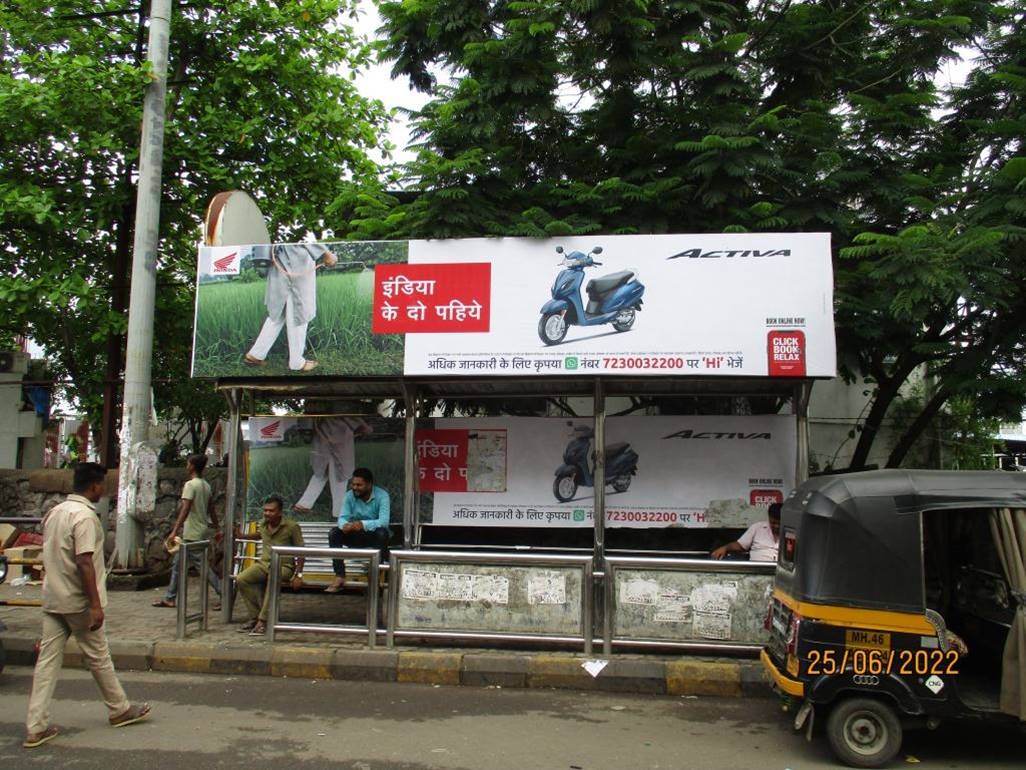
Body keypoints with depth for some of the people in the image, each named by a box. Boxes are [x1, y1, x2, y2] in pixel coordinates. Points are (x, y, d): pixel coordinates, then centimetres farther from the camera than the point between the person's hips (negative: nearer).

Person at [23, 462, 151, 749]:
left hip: (52, 600, 8)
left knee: (48, 659, 6)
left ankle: (36, 727, 6)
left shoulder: (54, 512, 10)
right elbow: (84, 562, -23)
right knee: (98, 657, 7)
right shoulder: (85, 516, -18)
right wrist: (95, 604, -22)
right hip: (77, 602, -8)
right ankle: (120, 710, 23)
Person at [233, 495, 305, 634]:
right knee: (241, 579, -25)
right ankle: (255, 616, -14)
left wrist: (298, 575, -15)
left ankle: (263, 620, -32)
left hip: (284, 566, -5)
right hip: (264, 563, 5)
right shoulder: (263, 524, 8)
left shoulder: (292, 527, -10)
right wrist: (241, 536, 21)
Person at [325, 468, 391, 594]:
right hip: (356, 536, 4)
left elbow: (384, 521, -30)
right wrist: (344, 525, -38)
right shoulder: (350, 495, -5)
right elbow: (342, 517, -13)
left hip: (375, 535, -4)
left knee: (382, 532, -36)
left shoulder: (382, 496, -18)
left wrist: (363, 524, -47)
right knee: (334, 532, -20)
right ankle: (340, 577, -22)